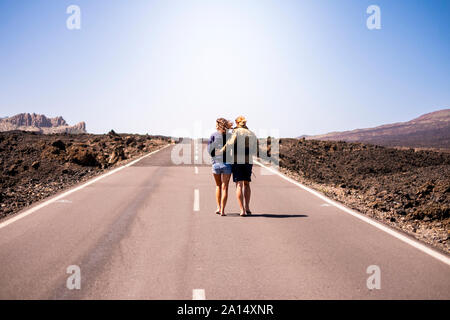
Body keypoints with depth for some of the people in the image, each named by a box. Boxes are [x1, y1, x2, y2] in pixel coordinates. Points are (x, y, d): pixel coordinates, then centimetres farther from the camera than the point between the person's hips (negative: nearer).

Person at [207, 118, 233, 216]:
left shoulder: (214, 135, -6)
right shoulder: (230, 136, -4)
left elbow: (209, 150, -6)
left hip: (216, 163, 0)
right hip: (227, 163, 0)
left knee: (218, 186, 20)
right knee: (224, 187, 4)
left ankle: (218, 207, 17)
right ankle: (222, 210, -1)